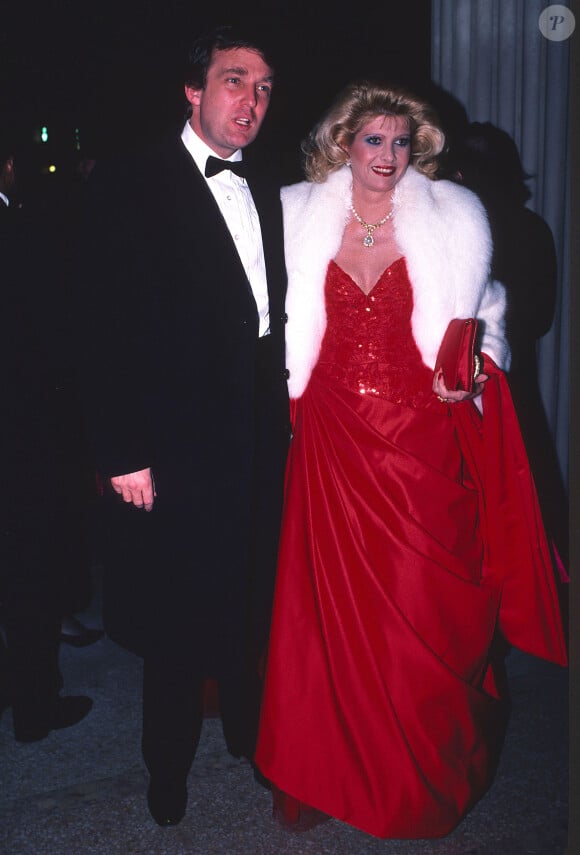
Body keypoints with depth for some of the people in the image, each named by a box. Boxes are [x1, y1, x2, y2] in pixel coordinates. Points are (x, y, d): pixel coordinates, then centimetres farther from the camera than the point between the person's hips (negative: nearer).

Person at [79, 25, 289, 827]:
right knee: (180, 615, 8)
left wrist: (283, 411, 6)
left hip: (260, 438, 6)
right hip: (180, 444, -5)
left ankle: (247, 728, 39)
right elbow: (109, 329, -13)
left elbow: (274, 313, 12)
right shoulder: (129, 184, -9)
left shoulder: (265, 190, 11)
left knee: (251, 601, 17)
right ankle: (170, 768, 29)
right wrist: (124, 453, -16)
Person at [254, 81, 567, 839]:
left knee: (423, 615, 3)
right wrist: (288, 399, 5)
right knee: (329, 608, 6)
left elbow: (484, 315, 9)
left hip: (423, 441, -1)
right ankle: (323, 771, 25)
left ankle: (425, 783, 26)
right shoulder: (299, 215, 5)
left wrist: (471, 374, -9)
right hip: (333, 441, 2)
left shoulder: (453, 218, 1)